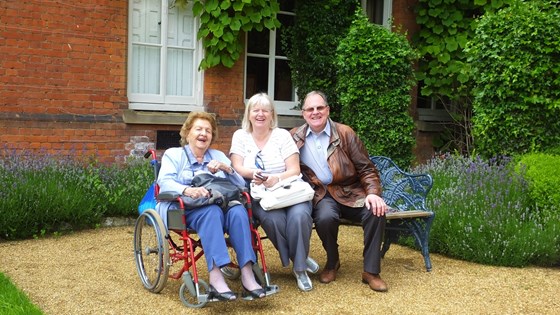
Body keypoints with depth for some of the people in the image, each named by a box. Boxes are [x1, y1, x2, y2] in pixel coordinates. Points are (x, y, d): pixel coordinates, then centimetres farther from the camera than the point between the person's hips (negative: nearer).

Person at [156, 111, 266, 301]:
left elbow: (241, 185, 14)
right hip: (184, 209, -3)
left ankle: (247, 276, -40)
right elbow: (165, 183, -6)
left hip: (220, 206, 3)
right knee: (211, 212, -37)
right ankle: (216, 279, -49)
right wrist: (188, 190, -27)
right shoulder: (173, 154, 15)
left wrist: (226, 168, -6)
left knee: (238, 211, -31)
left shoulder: (218, 155, 25)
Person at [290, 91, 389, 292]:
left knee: (376, 212, -28)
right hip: (320, 194, 0)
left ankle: (371, 271, -12)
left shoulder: (345, 133, 2)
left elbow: (366, 169, 0)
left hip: (350, 192, 1)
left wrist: (373, 193, -16)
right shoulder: (294, 137, 6)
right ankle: (332, 262, -1)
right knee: (326, 218, -34)